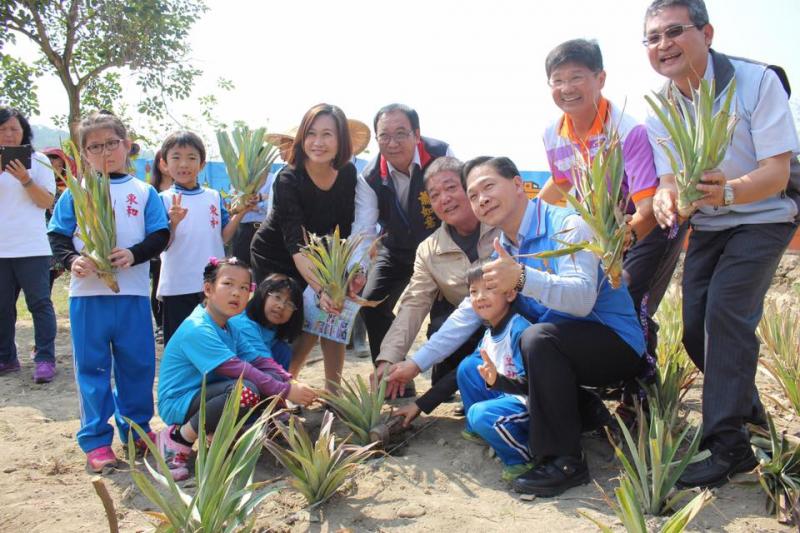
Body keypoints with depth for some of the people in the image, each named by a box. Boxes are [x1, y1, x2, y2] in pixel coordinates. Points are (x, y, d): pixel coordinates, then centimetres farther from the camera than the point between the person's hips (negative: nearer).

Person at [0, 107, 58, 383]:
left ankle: (44, 359, 0)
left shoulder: (38, 160, 3)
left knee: (39, 303, -2)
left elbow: (47, 202, -2)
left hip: (32, 247, -3)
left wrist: (25, 180, -17)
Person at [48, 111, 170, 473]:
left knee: (138, 364, 9)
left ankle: (136, 429, 27)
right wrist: (71, 260, -15)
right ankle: (96, 440, 15)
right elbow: (58, 236, 4)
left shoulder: (144, 192, 7)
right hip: (87, 293, -1)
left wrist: (135, 254, -16)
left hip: (133, 293, 1)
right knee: (92, 367, 6)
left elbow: (160, 235, 2)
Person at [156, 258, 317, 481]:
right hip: (179, 403, -8)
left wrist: (292, 383, -12)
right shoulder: (197, 329, -22)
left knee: (275, 380, -7)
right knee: (246, 391, -35)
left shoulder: (230, 328, 9)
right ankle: (177, 439, -15)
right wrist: (286, 391, -29)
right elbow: (236, 369, -29)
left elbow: (258, 360, 4)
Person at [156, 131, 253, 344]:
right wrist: (174, 222, -26)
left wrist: (240, 213, -7)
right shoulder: (165, 200, -3)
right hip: (178, 287, -3)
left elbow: (223, 237, 5)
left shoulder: (214, 197, 7)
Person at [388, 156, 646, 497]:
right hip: (562, 351, 8)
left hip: (617, 342, -8)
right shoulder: (503, 252, 8)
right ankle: (583, 412, 9)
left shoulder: (566, 225, -17)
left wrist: (522, 278, -48)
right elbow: (467, 315, 9)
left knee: (538, 337, -33)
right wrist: (416, 364, 6)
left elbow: (581, 298, -32)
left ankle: (563, 461, -22)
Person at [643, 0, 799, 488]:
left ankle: (729, 444, -13)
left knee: (726, 310, -22)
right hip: (709, 225, 6)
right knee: (694, 325, 1)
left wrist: (728, 191, -45)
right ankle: (748, 410, 27)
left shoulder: (757, 81, -20)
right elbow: (670, 181, -9)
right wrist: (666, 201, -34)